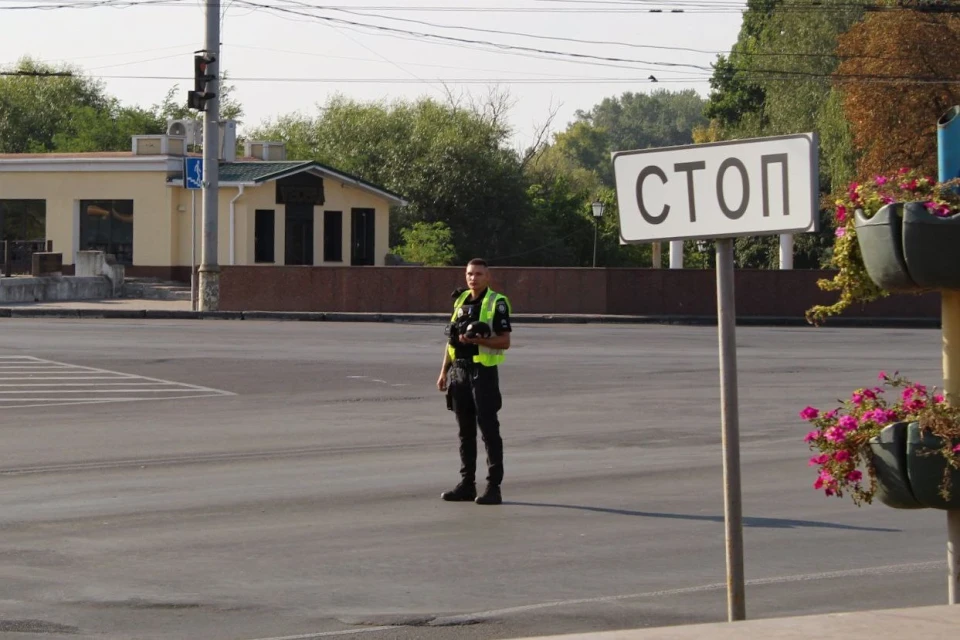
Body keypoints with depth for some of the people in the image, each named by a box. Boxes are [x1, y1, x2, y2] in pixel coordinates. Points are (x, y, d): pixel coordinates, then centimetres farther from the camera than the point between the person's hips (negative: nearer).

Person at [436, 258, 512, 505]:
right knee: (465, 431, 10)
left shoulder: (497, 303, -6)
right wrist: (444, 371, 14)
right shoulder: (461, 301, 13)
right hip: (459, 371, 6)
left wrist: (478, 339, -22)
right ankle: (467, 484, 16)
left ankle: (494, 487, -3)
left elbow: (505, 341, -9)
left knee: (489, 430, -5)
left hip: (483, 372, -6)